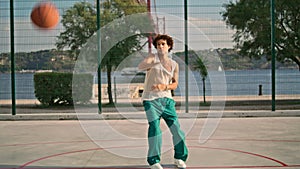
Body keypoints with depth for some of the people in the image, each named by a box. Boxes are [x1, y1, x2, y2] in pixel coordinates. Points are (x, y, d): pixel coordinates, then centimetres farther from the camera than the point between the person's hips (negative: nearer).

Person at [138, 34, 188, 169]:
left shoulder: (174, 65, 12)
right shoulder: (152, 58, 2)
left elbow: (175, 84, 10)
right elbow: (140, 66, -18)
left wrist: (164, 86, -11)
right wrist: (152, 63, -38)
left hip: (166, 99, 4)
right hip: (151, 99, -3)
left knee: (176, 128, 0)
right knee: (154, 128, -13)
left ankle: (179, 157, 18)